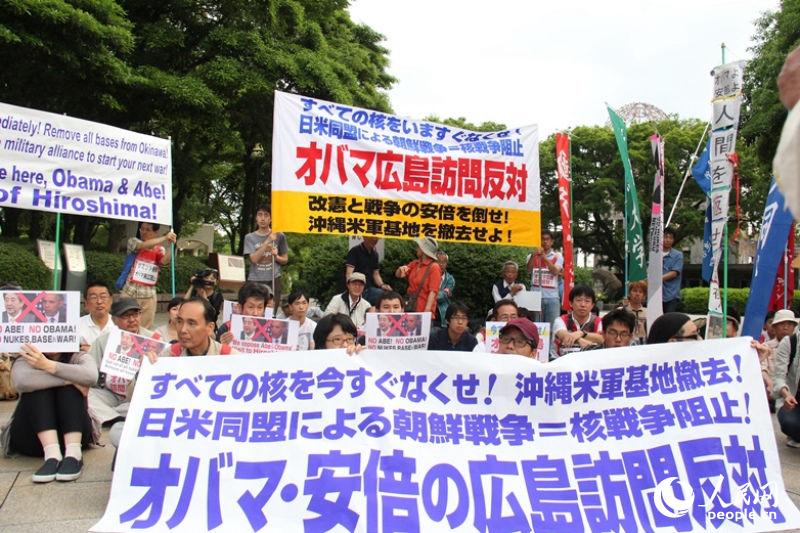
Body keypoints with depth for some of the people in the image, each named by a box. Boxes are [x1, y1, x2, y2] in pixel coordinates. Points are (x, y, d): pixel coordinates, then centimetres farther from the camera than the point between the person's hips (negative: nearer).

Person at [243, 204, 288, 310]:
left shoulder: (279, 236, 4)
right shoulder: (250, 237, 3)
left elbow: (285, 260, 12)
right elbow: (254, 259, -10)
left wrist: (276, 256, -10)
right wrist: (268, 241, -16)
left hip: (273, 280, 0)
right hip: (255, 280, 0)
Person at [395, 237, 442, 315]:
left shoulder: (434, 267, -9)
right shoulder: (415, 263, 9)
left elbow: (433, 291, -14)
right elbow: (398, 275, 17)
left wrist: (427, 311, -21)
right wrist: (401, 269, -6)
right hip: (410, 307, 6)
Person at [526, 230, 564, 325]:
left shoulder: (558, 256, 9)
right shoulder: (532, 256, 11)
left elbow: (556, 272, -8)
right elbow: (528, 269, -9)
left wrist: (544, 257, -20)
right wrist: (533, 256, -27)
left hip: (552, 297, 0)